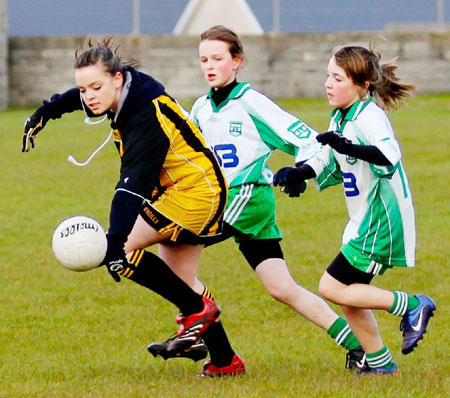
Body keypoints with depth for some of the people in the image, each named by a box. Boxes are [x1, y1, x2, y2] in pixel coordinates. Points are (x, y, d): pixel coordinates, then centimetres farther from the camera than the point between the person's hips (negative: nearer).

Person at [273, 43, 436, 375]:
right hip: (365, 222, 9)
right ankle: (380, 363, 21)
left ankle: (411, 306, -4)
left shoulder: (369, 116, -18)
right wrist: (298, 173, 6)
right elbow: (329, 164, 23)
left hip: (382, 220, -9)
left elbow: (390, 153, -37)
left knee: (333, 288, -12)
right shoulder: (340, 118, 10)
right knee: (349, 297, 11)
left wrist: (349, 147, -49)